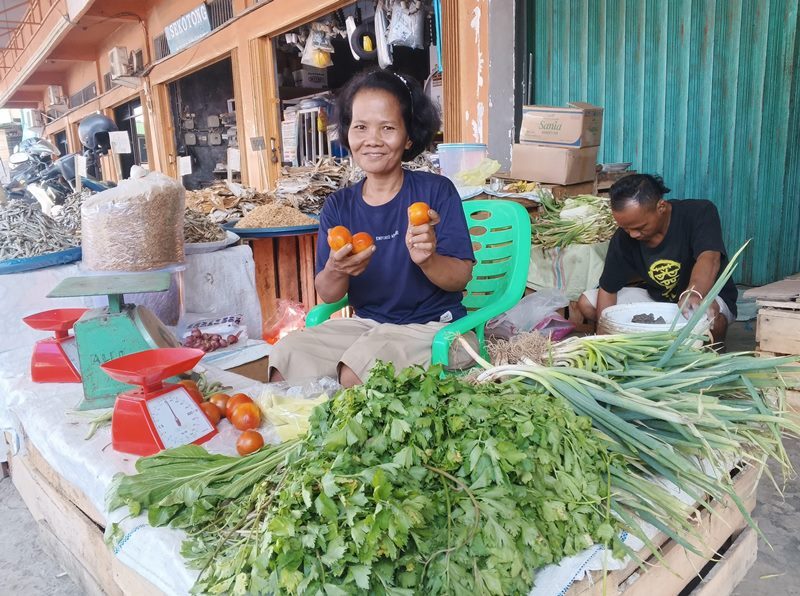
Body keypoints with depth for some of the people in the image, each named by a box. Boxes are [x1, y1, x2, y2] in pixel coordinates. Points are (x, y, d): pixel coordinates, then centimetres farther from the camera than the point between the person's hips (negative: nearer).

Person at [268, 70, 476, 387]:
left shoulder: (437, 191, -7)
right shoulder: (338, 206, 4)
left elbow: (461, 278, -10)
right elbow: (327, 295, 2)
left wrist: (428, 260, -31)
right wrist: (335, 271, -21)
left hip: (432, 326, -4)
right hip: (366, 323, 4)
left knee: (360, 366, -30)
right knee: (287, 354, -16)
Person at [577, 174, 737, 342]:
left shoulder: (700, 213, -23)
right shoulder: (623, 238, -13)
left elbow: (709, 258, -42)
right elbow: (607, 289, -9)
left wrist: (694, 294, -64)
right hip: (656, 297, 4)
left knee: (711, 319, -41)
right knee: (587, 304, -8)